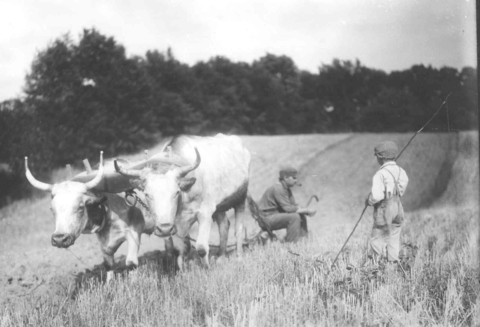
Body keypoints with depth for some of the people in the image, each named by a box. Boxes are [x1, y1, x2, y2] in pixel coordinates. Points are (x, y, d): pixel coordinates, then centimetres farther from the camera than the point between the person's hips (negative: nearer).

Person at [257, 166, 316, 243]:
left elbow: (294, 206, 10)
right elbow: (288, 208, -26)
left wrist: (307, 211, -10)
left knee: (301, 216, 8)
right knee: (294, 217, -26)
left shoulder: (287, 189, 12)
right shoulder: (278, 188, -20)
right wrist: (307, 210, -18)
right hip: (267, 218, -10)